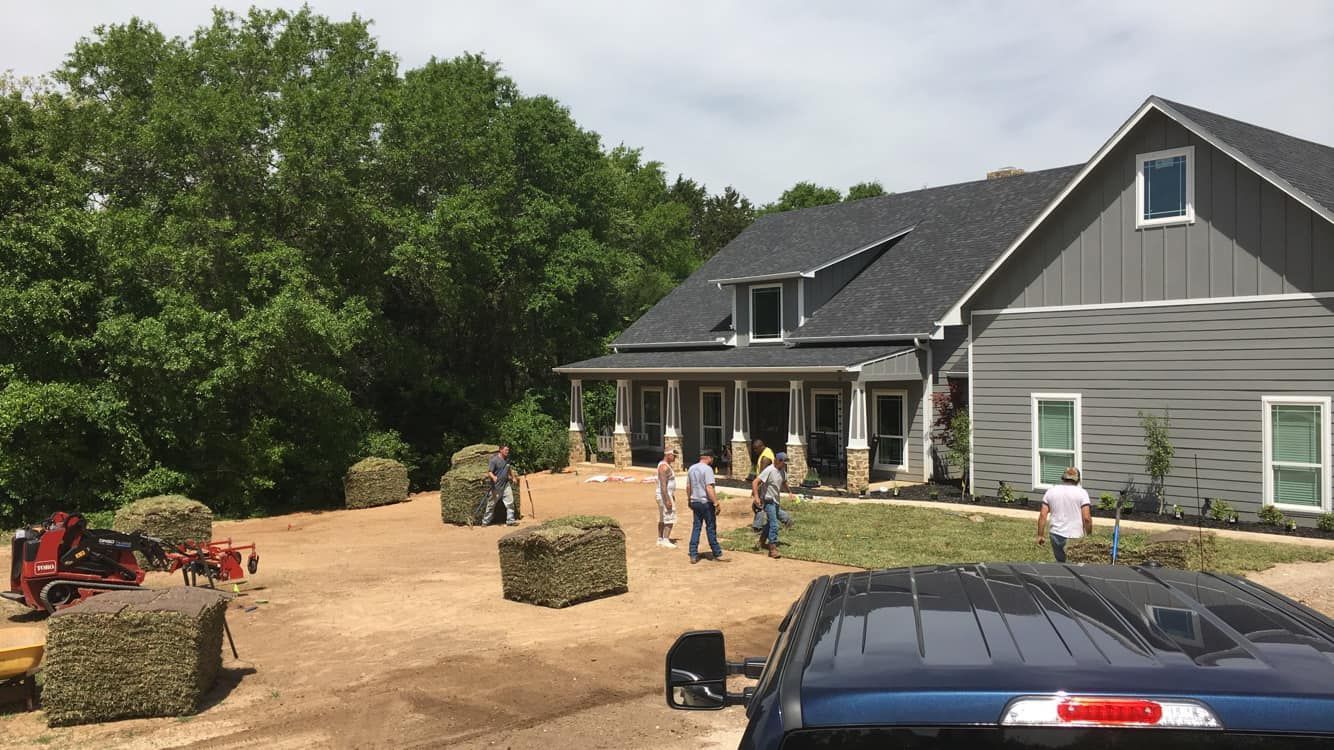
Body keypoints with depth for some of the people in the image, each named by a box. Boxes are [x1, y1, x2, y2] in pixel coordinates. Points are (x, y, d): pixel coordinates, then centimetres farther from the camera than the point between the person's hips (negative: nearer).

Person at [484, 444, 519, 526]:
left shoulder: (507, 459, 7)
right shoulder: (494, 460, -15)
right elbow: (489, 472, -18)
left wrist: (513, 476, 33)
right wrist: (493, 477, -37)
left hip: (506, 484, 6)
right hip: (496, 486, -6)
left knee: (510, 502, -3)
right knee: (491, 504, 5)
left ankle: (510, 520, 4)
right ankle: (485, 522, 18)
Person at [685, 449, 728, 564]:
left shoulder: (692, 468, 9)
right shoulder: (707, 469, -15)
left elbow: (688, 487, 15)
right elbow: (709, 488, -22)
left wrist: (690, 501, 25)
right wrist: (716, 503, -19)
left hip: (695, 502, 7)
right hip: (706, 503, -7)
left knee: (696, 527, 10)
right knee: (711, 528, 2)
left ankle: (693, 555, 8)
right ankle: (717, 554, 10)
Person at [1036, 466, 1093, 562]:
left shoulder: (1051, 491, 6)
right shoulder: (1081, 492, -3)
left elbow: (1042, 515, 2)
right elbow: (1087, 518, -9)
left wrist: (1040, 535, 8)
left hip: (1056, 534, 3)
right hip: (1075, 536, -3)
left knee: (1060, 563, 13)